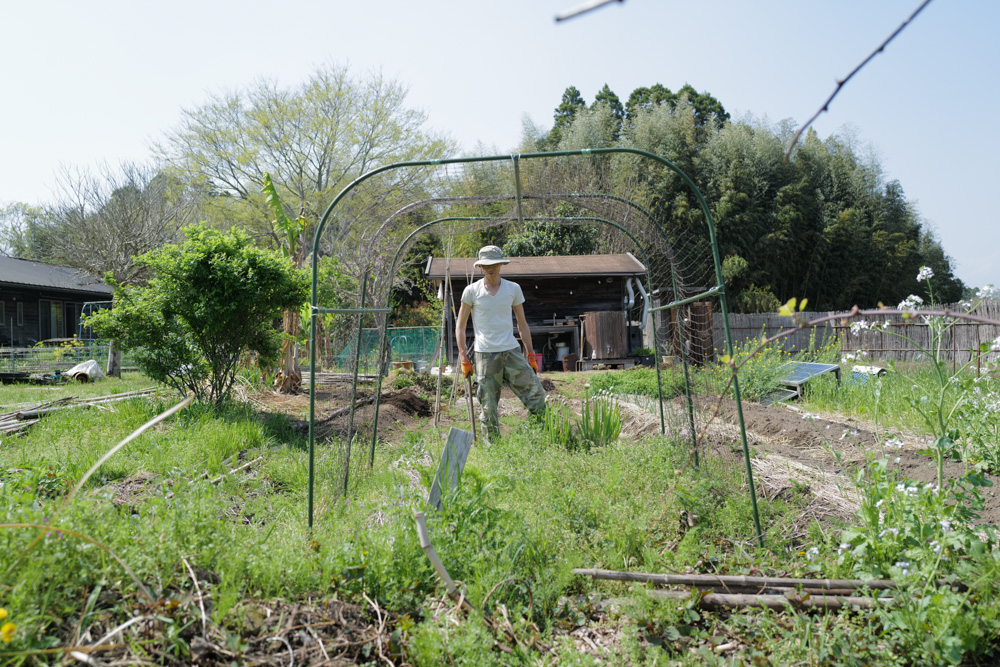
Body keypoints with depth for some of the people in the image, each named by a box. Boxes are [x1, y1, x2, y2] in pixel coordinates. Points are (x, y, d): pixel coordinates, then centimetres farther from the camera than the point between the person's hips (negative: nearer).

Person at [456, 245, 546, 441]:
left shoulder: (513, 289, 7)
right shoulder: (471, 291, 1)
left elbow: (522, 324, 14)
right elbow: (460, 326, 7)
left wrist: (531, 355, 11)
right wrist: (464, 358, 0)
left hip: (511, 351, 2)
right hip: (485, 355, -2)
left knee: (536, 395, -5)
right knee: (488, 407, 0)